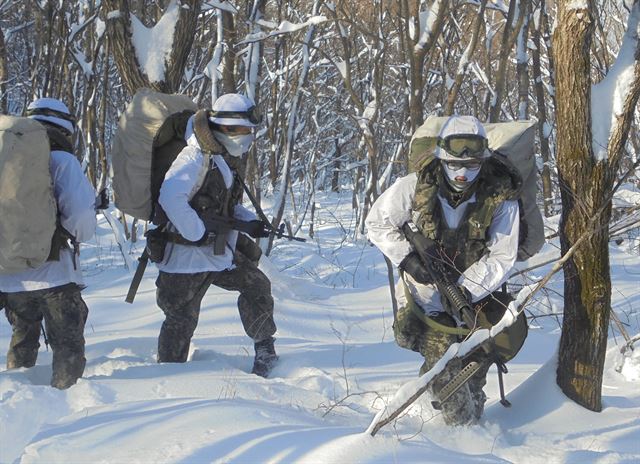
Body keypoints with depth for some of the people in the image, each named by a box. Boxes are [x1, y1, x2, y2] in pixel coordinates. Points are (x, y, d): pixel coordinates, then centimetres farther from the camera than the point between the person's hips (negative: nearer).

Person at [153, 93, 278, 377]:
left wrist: (249, 223, 4)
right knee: (182, 320, 0)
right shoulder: (196, 158, -19)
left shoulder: (229, 160, 11)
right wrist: (198, 234, -25)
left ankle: (264, 350, 25)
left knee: (257, 285, 8)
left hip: (220, 250, 8)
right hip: (188, 255, -8)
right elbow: (170, 197, -33)